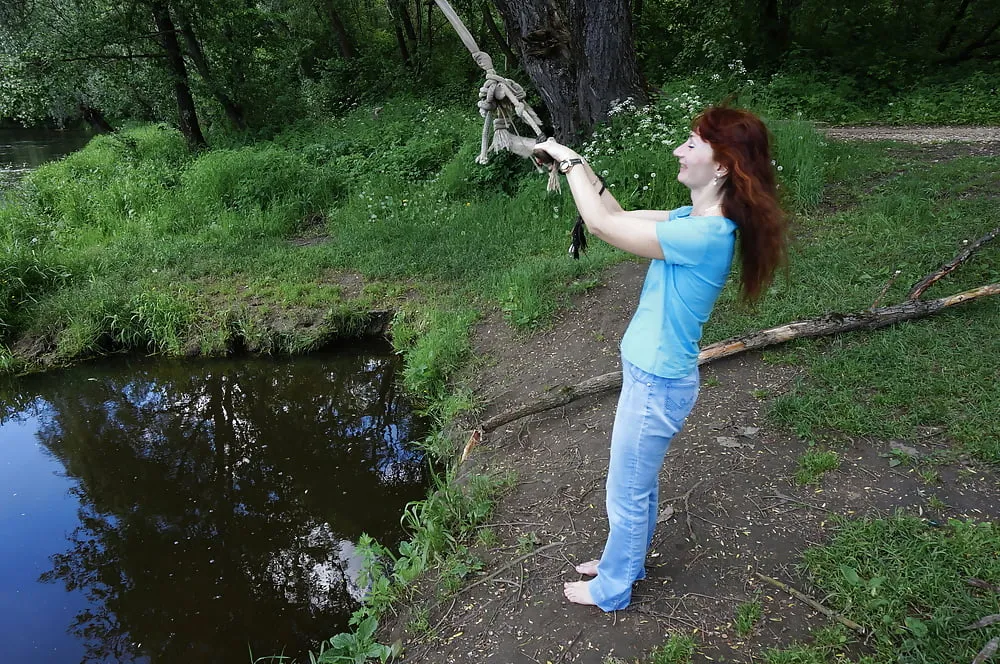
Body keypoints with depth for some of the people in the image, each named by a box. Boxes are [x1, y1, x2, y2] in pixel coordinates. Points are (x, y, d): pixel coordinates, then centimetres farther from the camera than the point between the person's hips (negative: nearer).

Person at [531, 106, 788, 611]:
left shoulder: (705, 235, -29)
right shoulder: (696, 219, 1)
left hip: (658, 384, -9)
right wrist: (578, 165, 0)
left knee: (627, 494, 12)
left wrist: (569, 160, -14)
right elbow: (621, 217, 10)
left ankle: (611, 589, 34)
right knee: (640, 483, 27)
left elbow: (603, 225, -27)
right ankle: (624, 561, 49)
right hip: (653, 374, 9)